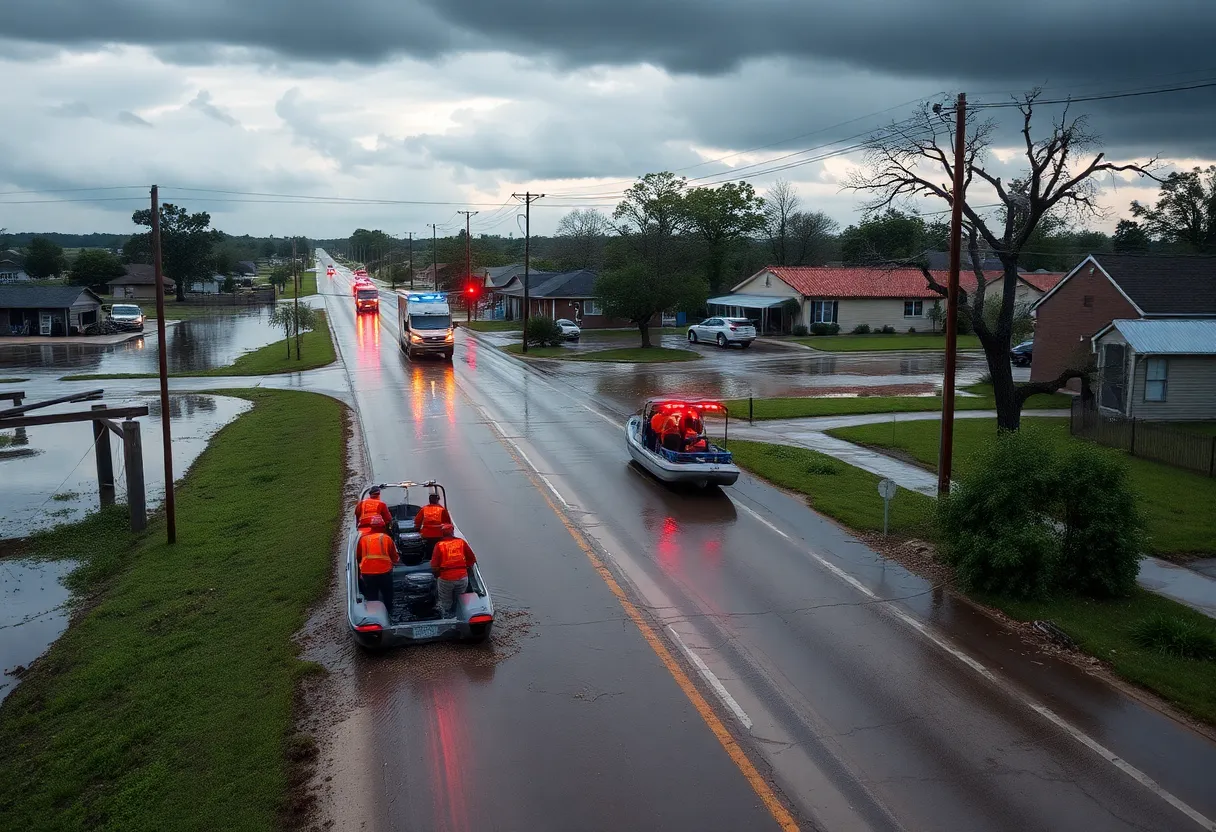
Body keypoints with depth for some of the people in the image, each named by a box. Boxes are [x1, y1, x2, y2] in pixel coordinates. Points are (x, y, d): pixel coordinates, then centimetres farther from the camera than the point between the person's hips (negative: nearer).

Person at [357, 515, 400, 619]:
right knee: (387, 595, 18)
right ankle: (389, 614, 25)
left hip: (367, 573, 1)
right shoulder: (387, 538, -3)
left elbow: (358, 557, 11)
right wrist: (397, 559, 26)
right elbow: (394, 557, 3)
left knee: (371, 597, 14)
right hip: (385, 572, -1)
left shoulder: (363, 539, 0)